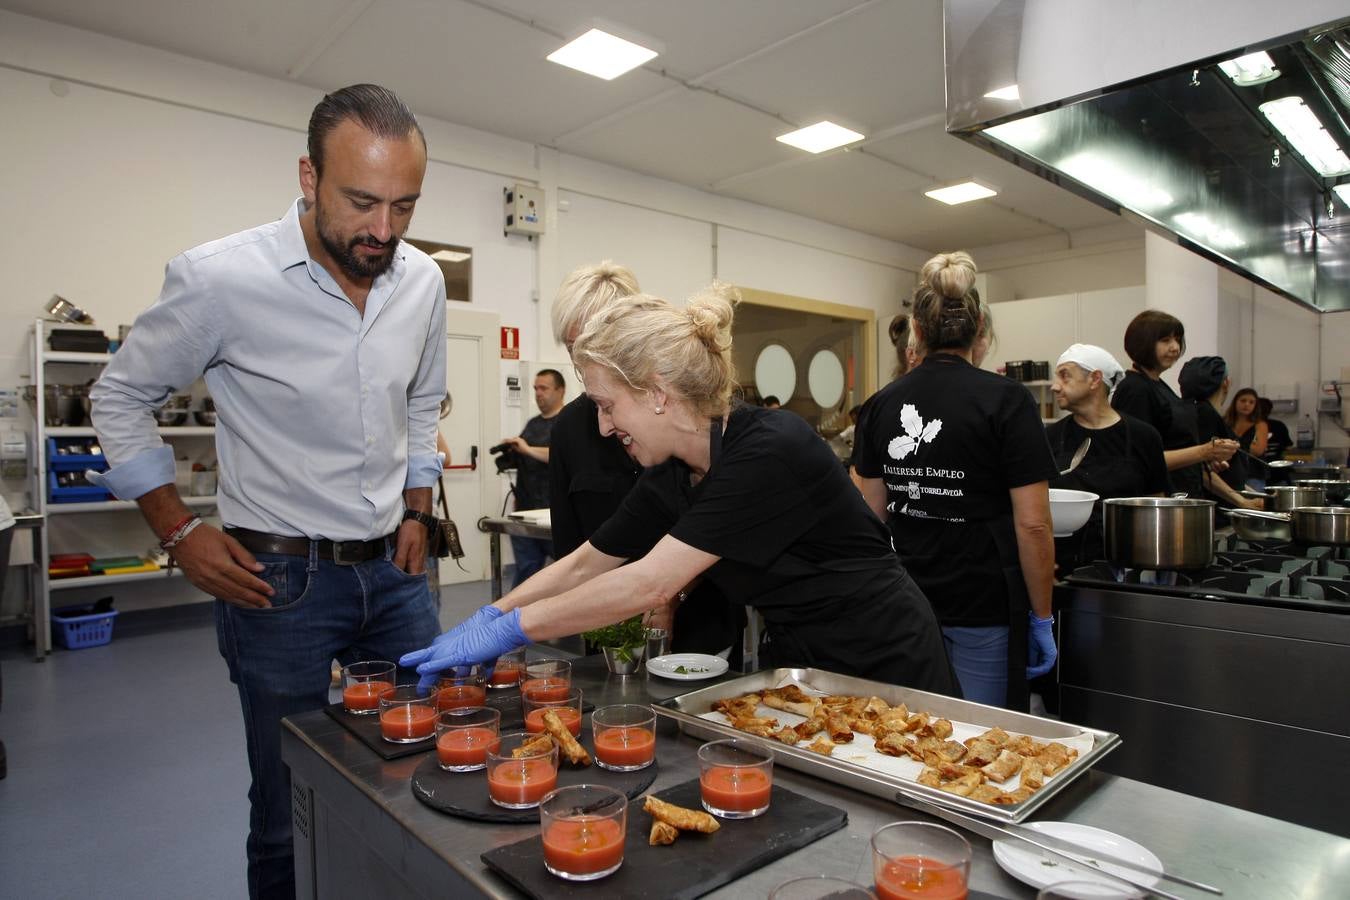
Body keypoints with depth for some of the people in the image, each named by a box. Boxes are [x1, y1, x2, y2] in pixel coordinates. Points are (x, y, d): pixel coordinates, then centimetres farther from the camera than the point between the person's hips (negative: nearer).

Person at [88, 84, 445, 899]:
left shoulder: (423, 281, -1)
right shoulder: (219, 279, -14)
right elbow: (122, 399, 1)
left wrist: (417, 511, 7)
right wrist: (180, 532, -6)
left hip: (394, 567, 4)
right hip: (280, 579, -4)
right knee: (290, 803, 9)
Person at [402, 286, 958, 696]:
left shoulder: (770, 450, -30)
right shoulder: (669, 480, -5)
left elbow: (649, 583, -32)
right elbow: (583, 565, 5)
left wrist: (508, 628, -25)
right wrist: (487, 618, -4)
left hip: (887, 667, -6)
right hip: (797, 663, 7)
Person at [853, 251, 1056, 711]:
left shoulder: (882, 404, 1)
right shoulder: (1006, 401, -11)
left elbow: (874, 514, 6)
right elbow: (1032, 524, -13)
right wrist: (1041, 616, -2)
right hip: (984, 611, -4)